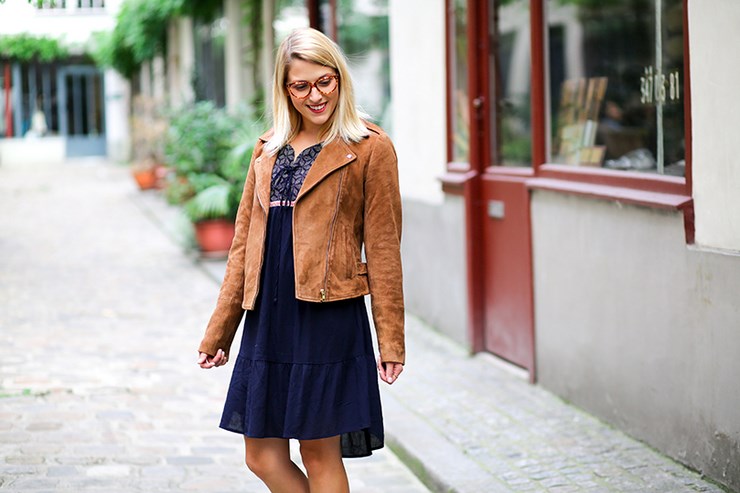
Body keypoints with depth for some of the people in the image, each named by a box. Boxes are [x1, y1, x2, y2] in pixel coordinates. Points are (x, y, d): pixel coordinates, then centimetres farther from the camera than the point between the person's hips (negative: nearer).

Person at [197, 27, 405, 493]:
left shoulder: (370, 149, -3)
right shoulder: (268, 149, 13)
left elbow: (384, 248, -3)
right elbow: (244, 244, 15)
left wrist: (391, 339, -6)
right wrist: (218, 333, 14)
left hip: (329, 315, -6)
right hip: (268, 319, 6)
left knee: (320, 453, 1)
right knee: (263, 455, 7)